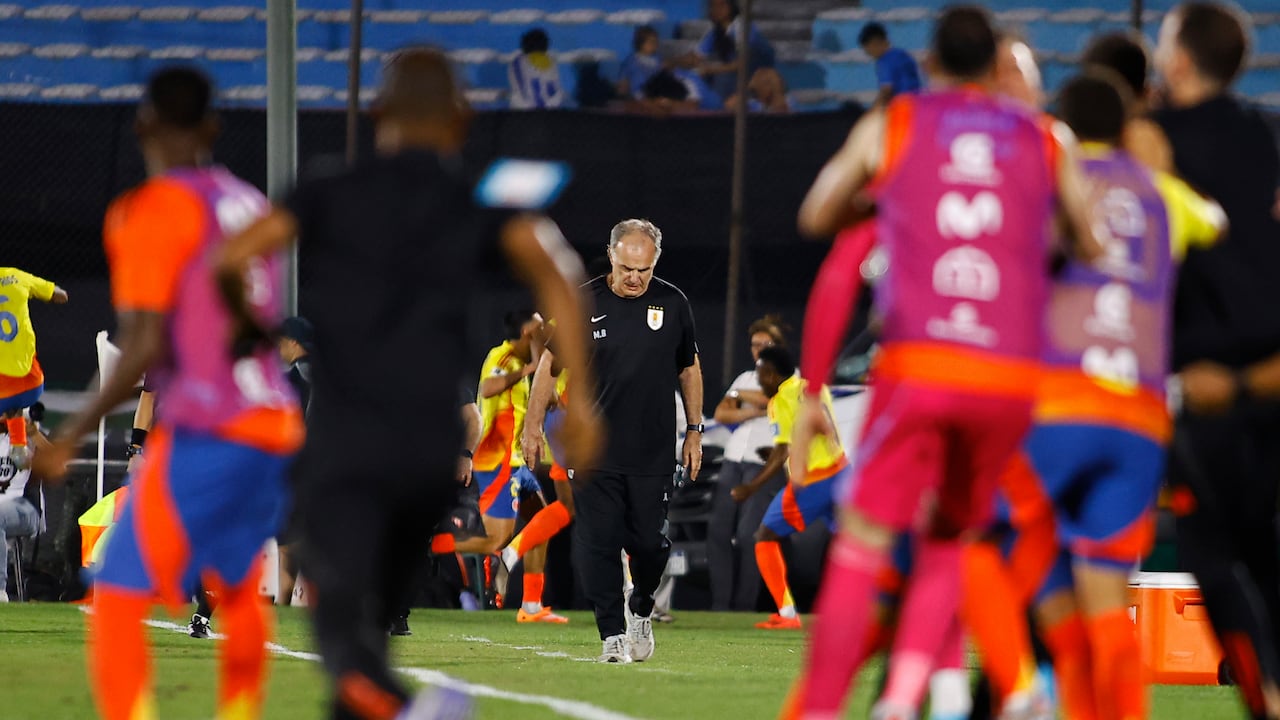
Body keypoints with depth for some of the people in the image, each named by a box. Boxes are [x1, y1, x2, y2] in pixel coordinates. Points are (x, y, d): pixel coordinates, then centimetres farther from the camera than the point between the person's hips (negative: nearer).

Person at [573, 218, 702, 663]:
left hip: (653, 454, 1)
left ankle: (640, 611, 28)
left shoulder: (672, 304, 2)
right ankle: (613, 635, -3)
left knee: (648, 543, 0)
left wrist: (694, 432, 12)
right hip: (594, 449, -1)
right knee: (598, 543, -7)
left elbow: (689, 368, 14)